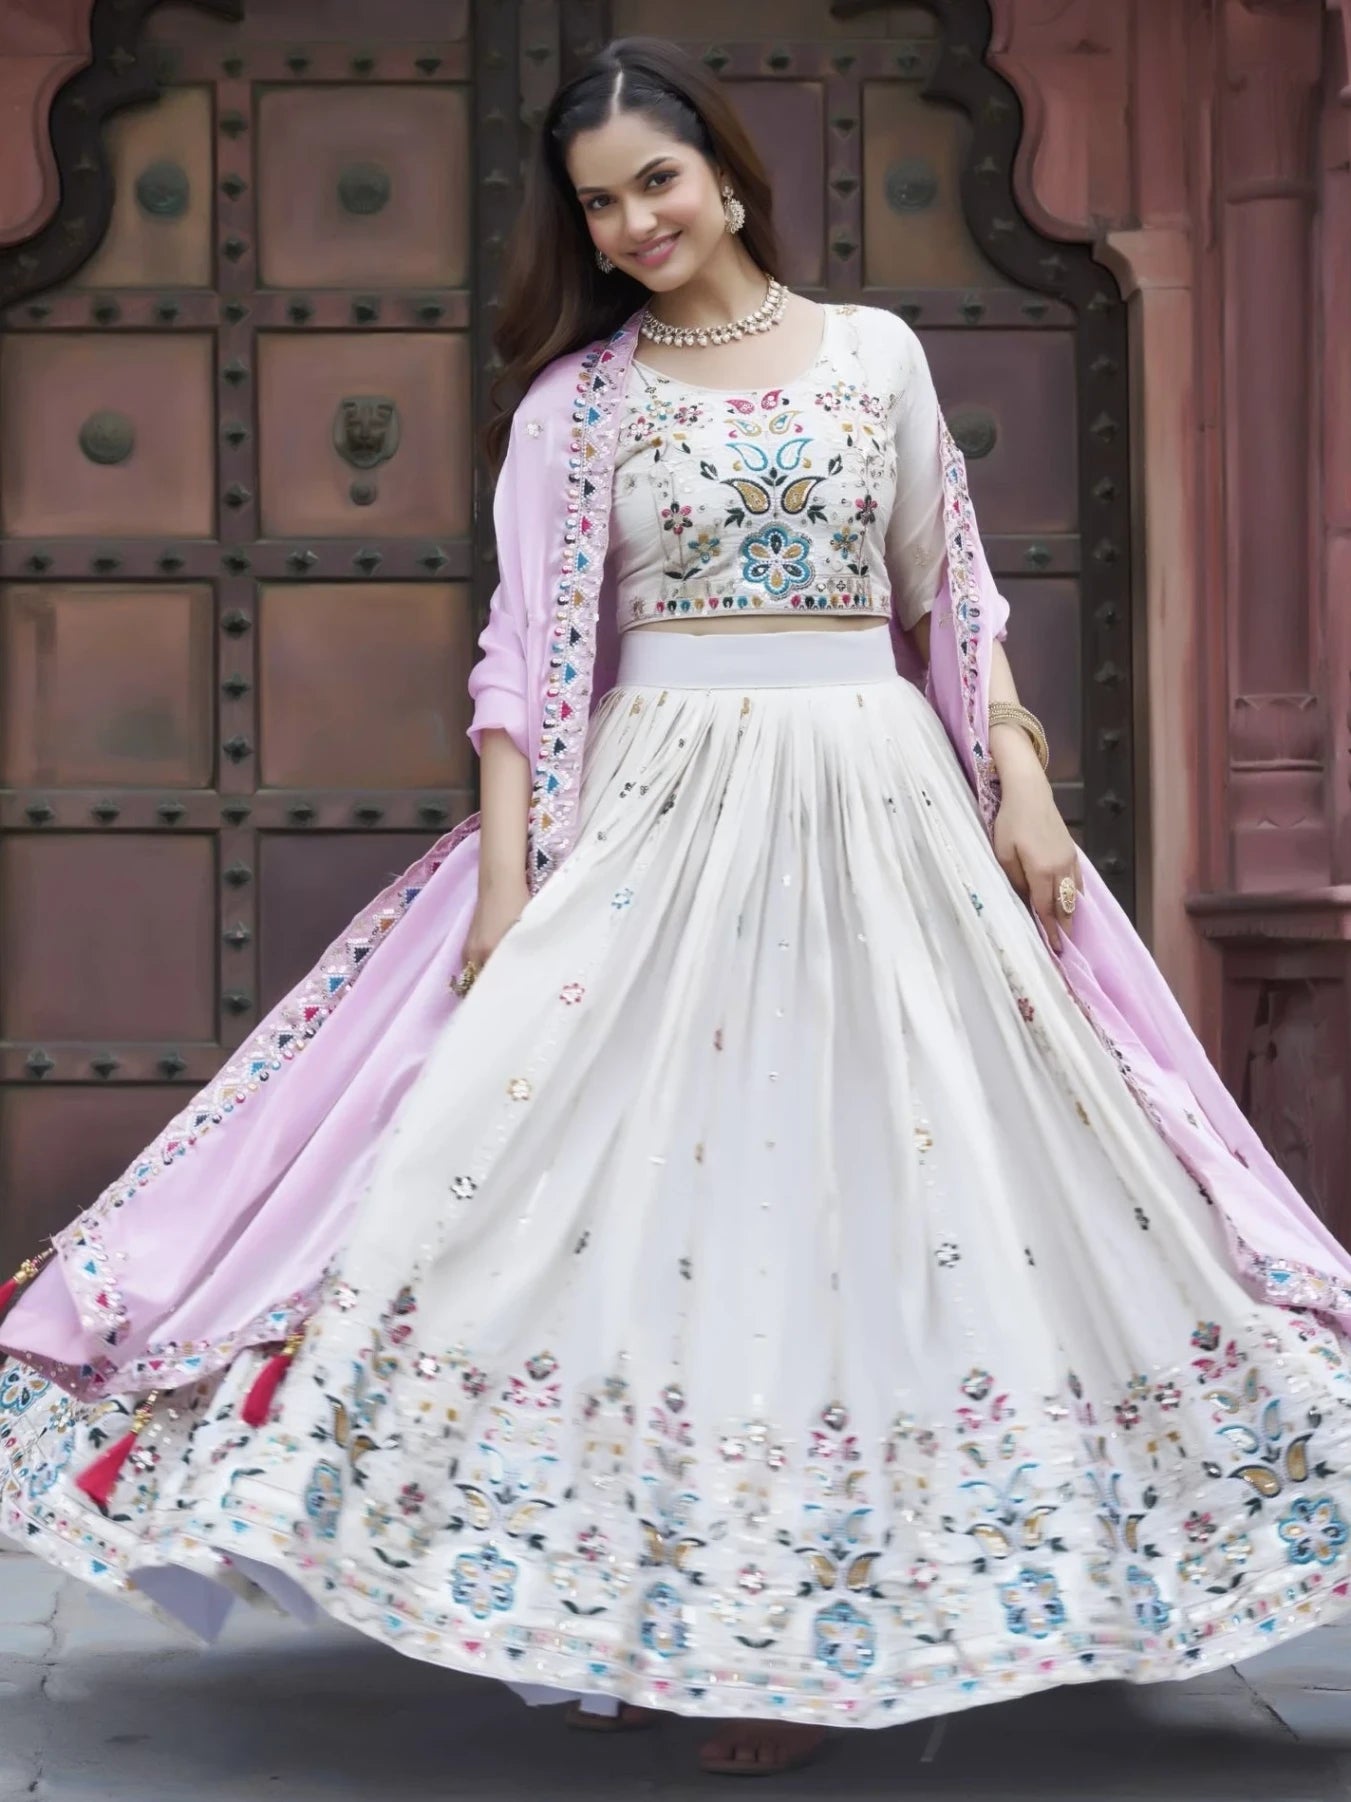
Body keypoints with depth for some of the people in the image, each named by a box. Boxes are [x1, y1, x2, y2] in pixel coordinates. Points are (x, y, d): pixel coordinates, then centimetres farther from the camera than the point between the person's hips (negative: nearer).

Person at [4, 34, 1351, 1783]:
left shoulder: (876, 353, 8)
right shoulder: (577, 397, 5)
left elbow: (955, 603, 12)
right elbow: (528, 652, -1)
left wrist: (1021, 787, 2)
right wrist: (506, 882, -10)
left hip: (881, 803, 1)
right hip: (659, 814, -1)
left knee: (861, 1182, 0)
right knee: (661, 1170, -7)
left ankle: (797, 1631, 9)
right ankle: (653, 1602, 5)